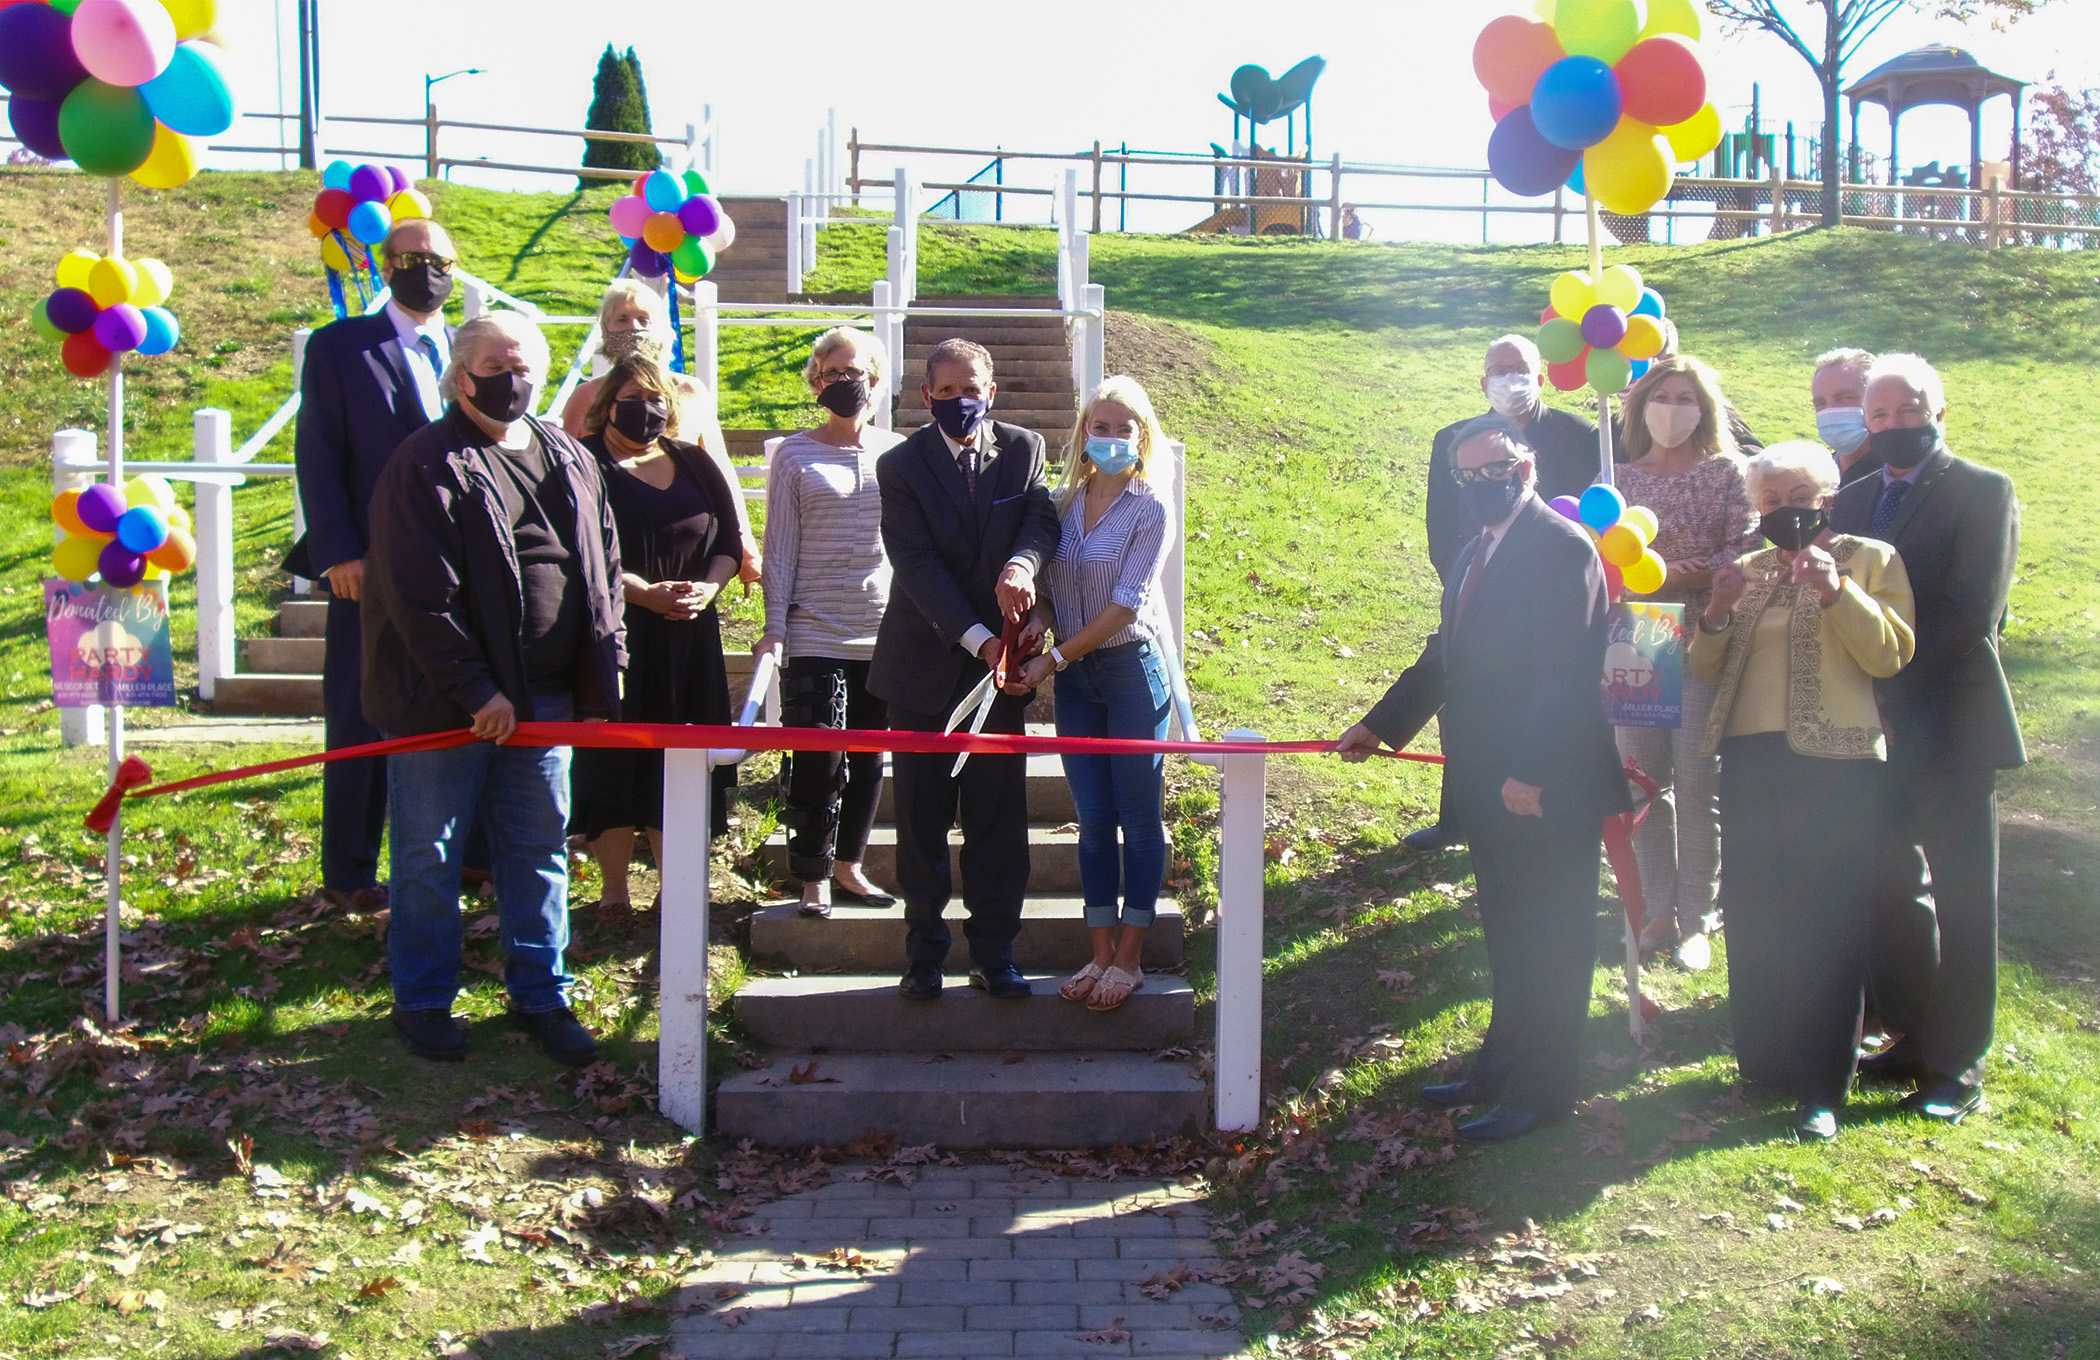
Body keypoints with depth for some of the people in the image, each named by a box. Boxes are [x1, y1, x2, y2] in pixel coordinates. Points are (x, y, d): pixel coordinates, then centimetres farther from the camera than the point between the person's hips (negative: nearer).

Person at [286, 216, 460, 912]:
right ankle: (349, 873, 14)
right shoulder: (338, 347, 2)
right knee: (361, 721, 4)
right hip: (372, 568, -3)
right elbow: (318, 455, -3)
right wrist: (338, 552, -12)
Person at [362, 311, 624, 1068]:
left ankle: (540, 996, 25)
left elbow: (602, 576, 13)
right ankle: (423, 1002, 21)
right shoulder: (425, 466, -8)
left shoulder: (571, 463, 11)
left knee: (540, 850, 13)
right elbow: (420, 598, -14)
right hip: (446, 704, -5)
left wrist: (599, 686, 7)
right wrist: (475, 691, -17)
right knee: (429, 859, 6)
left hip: (545, 702, 5)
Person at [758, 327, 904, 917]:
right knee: (818, 760, -6)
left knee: (869, 759, 9)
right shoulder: (795, 456, 2)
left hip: (886, 633, 3)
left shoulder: (899, 454, 8)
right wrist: (774, 627, -5)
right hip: (816, 636, -3)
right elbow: (780, 549, 1)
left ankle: (848, 865, 23)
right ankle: (813, 879, 6)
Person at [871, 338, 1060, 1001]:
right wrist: (977, 639, -21)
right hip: (925, 665, -2)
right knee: (922, 818, 6)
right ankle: (924, 951, 18)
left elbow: (1042, 518, -7)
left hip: (999, 659, 2)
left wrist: (1022, 563, -30)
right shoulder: (901, 465, -5)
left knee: (999, 816, 5)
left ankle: (994, 952, 15)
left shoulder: (1023, 449, 5)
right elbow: (918, 565, -13)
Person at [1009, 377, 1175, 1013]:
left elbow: (1124, 607, -14)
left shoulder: (1149, 511, -8)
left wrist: (1053, 659, -15)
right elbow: (1049, 586, 11)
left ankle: (1129, 959, 9)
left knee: (1138, 817, 2)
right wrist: (1040, 620, -12)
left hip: (1132, 669, -5)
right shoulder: (1064, 503, 7)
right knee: (1092, 818, 8)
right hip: (1075, 675, 5)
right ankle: (1101, 954, 15)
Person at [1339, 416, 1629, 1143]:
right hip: (1490, 786, 9)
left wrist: (1531, 774, -25)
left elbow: (1566, 675, -21)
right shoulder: (1475, 553, 14)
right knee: (1508, 937, 19)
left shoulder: (1563, 549, -15)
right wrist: (1380, 724, 16)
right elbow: (1445, 657, 20)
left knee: (1547, 942, 2)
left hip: (1548, 789, -9)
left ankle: (1540, 1091, 12)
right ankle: (1502, 1067, 31)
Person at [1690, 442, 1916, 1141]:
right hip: (1751, 761, 4)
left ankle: (1820, 1084, 5)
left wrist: (1838, 591, -18)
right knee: (1753, 914, 8)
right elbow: (1704, 671, 12)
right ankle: (1764, 1059, 22)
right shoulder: (1747, 571, 16)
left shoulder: (1871, 560, 4)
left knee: (1827, 922, -2)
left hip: (1836, 764, -4)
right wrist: (1716, 612, -6)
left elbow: (1891, 653, -8)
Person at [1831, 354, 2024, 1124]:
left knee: (1961, 898, 1)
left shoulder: (1983, 492, -5)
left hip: (1952, 722, -5)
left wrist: (1890, 678, -14)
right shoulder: (1852, 500, 13)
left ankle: (1957, 1065, 8)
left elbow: (1973, 610, -14)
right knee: (1890, 888, 10)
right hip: (1876, 728, 6)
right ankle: (1914, 1037, 23)